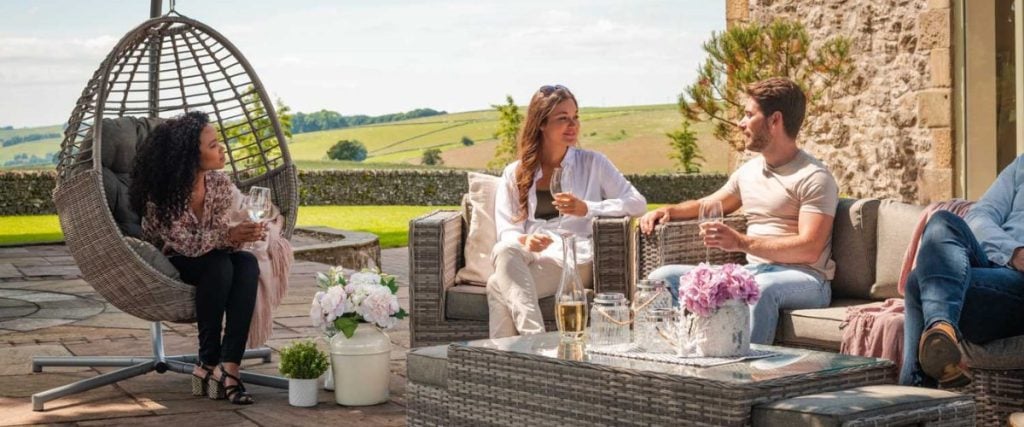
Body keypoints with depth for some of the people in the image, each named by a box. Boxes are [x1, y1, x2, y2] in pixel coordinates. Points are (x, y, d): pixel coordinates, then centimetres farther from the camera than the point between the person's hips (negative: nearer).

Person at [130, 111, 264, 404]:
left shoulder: (221, 184, -7)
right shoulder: (162, 191, -23)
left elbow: (220, 236, -8)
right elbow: (183, 243, -27)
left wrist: (242, 235, -31)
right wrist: (228, 235, -39)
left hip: (207, 263, 5)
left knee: (247, 263, -27)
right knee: (219, 265, -34)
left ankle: (229, 367, -34)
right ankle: (209, 363, -23)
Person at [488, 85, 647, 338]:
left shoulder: (592, 163, 16)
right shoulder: (514, 174, 19)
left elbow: (638, 204, 6)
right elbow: (506, 231, 7)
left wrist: (587, 209, -10)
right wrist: (524, 240, -18)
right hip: (527, 258, 2)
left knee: (498, 285, -32)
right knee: (505, 250, -37)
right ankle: (534, 335, -47)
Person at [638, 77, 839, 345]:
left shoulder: (813, 177, -7)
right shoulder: (748, 171, 18)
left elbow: (809, 249, -19)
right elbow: (709, 204, 35)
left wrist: (742, 242, -28)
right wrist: (669, 211, 13)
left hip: (803, 279, -7)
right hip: (751, 272, 8)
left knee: (763, 285, -43)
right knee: (662, 278, -6)